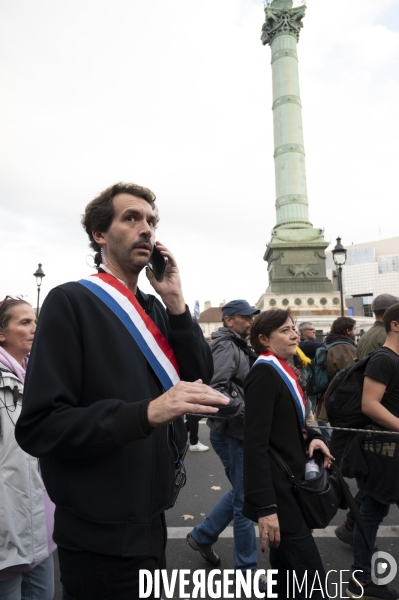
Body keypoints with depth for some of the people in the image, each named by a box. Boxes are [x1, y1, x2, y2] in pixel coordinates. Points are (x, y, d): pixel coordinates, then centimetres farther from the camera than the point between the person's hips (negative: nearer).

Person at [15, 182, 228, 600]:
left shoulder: (155, 310, 6)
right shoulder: (71, 301, -16)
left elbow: (200, 380, -1)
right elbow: (38, 426, -21)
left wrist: (176, 303, -10)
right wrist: (146, 412, -33)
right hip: (102, 534, -7)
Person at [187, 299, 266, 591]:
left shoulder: (239, 347, 13)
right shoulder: (226, 347, -17)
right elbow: (214, 390, -30)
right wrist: (247, 412, -27)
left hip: (240, 431, 10)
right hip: (232, 433, -10)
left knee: (240, 492, 22)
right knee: (245, 500, 4)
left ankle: (203, 535, 38)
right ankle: (247, 568, 23)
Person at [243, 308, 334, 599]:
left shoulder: (282, 371, 9)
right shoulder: (264, 374, -19)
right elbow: (255, 443, -24)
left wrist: (312, 436, 0)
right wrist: (265, 505, -27)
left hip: (289, 482, 9)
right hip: (276, 489, -9)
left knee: (288, 571, 21)